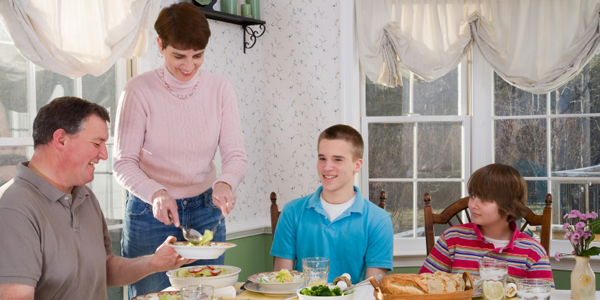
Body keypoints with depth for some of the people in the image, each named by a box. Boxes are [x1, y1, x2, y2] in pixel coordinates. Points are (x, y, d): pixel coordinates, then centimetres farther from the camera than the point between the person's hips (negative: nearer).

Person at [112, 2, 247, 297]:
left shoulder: (219, 88, -5)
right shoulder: (139, 90, -13)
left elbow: (236, 155, -6)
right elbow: (123, 163, -13)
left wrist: (225, 183, -28)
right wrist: (156, 194, -31)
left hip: (205, 210, 3)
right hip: (150, 214, -3)